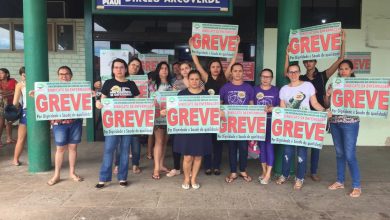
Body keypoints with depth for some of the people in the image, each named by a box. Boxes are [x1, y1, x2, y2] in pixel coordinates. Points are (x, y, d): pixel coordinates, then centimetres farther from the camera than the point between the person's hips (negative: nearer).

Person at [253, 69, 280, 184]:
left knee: (269, 145, -6)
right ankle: (264, 171, 20)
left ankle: (268, 174, 0)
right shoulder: (255, 89, 6)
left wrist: (271, 108, -18)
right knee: (261, 145, 8)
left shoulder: (276, 90, 3)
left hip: (271, 121, -2)